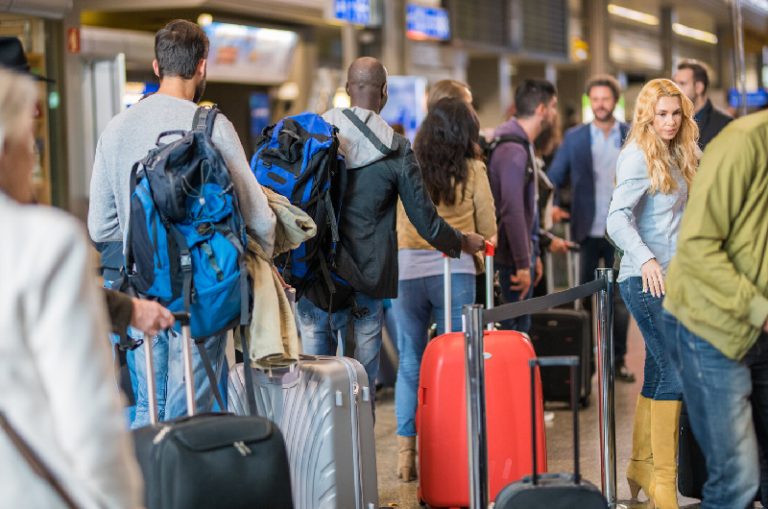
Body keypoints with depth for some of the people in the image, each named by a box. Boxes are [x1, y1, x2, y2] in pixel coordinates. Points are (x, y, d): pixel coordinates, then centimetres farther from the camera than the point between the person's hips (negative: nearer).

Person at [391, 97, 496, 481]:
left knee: (410, 361, 8)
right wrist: (479, 262, 22)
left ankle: (406, 453, 7)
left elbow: (394, 223, 11)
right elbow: (488, 229, 6)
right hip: (455, 270, -2)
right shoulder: (472, 170, 0)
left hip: (407, 269, 2)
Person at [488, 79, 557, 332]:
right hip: (511, 258, -10)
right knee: (516, 327, -5)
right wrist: (523, 264, -24)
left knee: (519, 323, 14)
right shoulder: (513, 150, -20)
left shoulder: (523, 144, 14)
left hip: (519, 253, 10)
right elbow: (512, 211, -25)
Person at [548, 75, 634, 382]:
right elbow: (554, 177, 3)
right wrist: (553, 205, -15)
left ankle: (617, 360, 14)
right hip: (587, 231, 0)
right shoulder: (574, 138, 4)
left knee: (620, 299, 5)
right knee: (584, 299, 5)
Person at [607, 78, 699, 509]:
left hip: (671, 278, 9)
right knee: (677, 371, -13)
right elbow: (618, 217, -20)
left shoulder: (676, 155, 14)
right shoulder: (639, 156, -11)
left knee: (659, 372, 13)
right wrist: (646, 259, -33)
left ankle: (641, 468, 23)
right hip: (648, 279, -9)